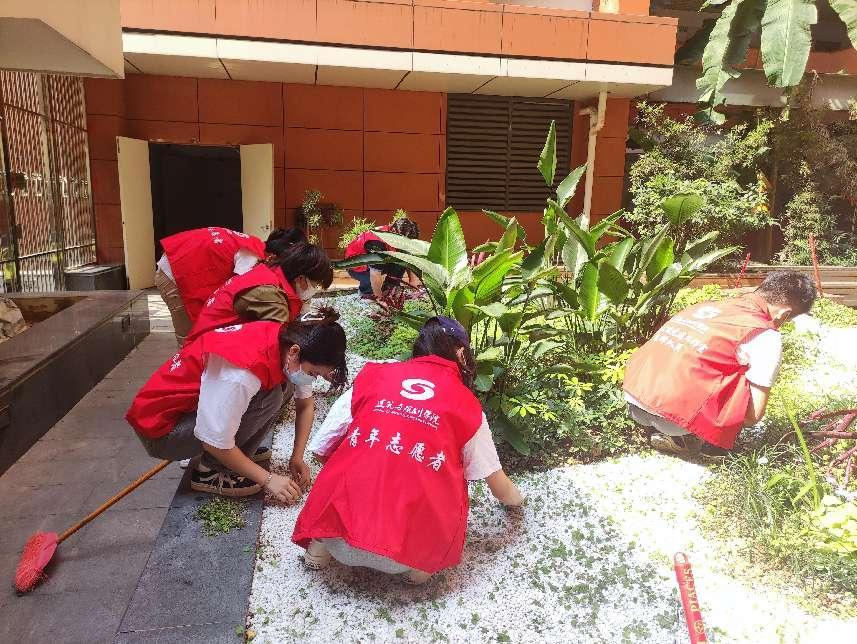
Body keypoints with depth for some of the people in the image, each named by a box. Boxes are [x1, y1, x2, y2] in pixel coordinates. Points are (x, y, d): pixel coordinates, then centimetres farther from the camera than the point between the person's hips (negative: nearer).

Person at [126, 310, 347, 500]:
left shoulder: (286, 341, -11)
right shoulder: (242, 373, -36)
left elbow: (306, 404, 4)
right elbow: (215, 443, -27)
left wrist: (297, 457, -4)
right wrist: (267, 479, -18)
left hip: (197, 399, 8)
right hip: (161, 428, -8)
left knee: (284, 383, -4)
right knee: (268, 398, -24)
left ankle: (240, 453, 7)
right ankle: (211, 471, -8)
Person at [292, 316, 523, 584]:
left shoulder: (373, 375, 9)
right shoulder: (467, 406, 7)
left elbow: (322, 450, 14)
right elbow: (501, 488, 19)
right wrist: (515, 498, 43)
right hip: (417, 537, -1)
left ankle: (321, 545, 13)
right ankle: (417, 562, 7)